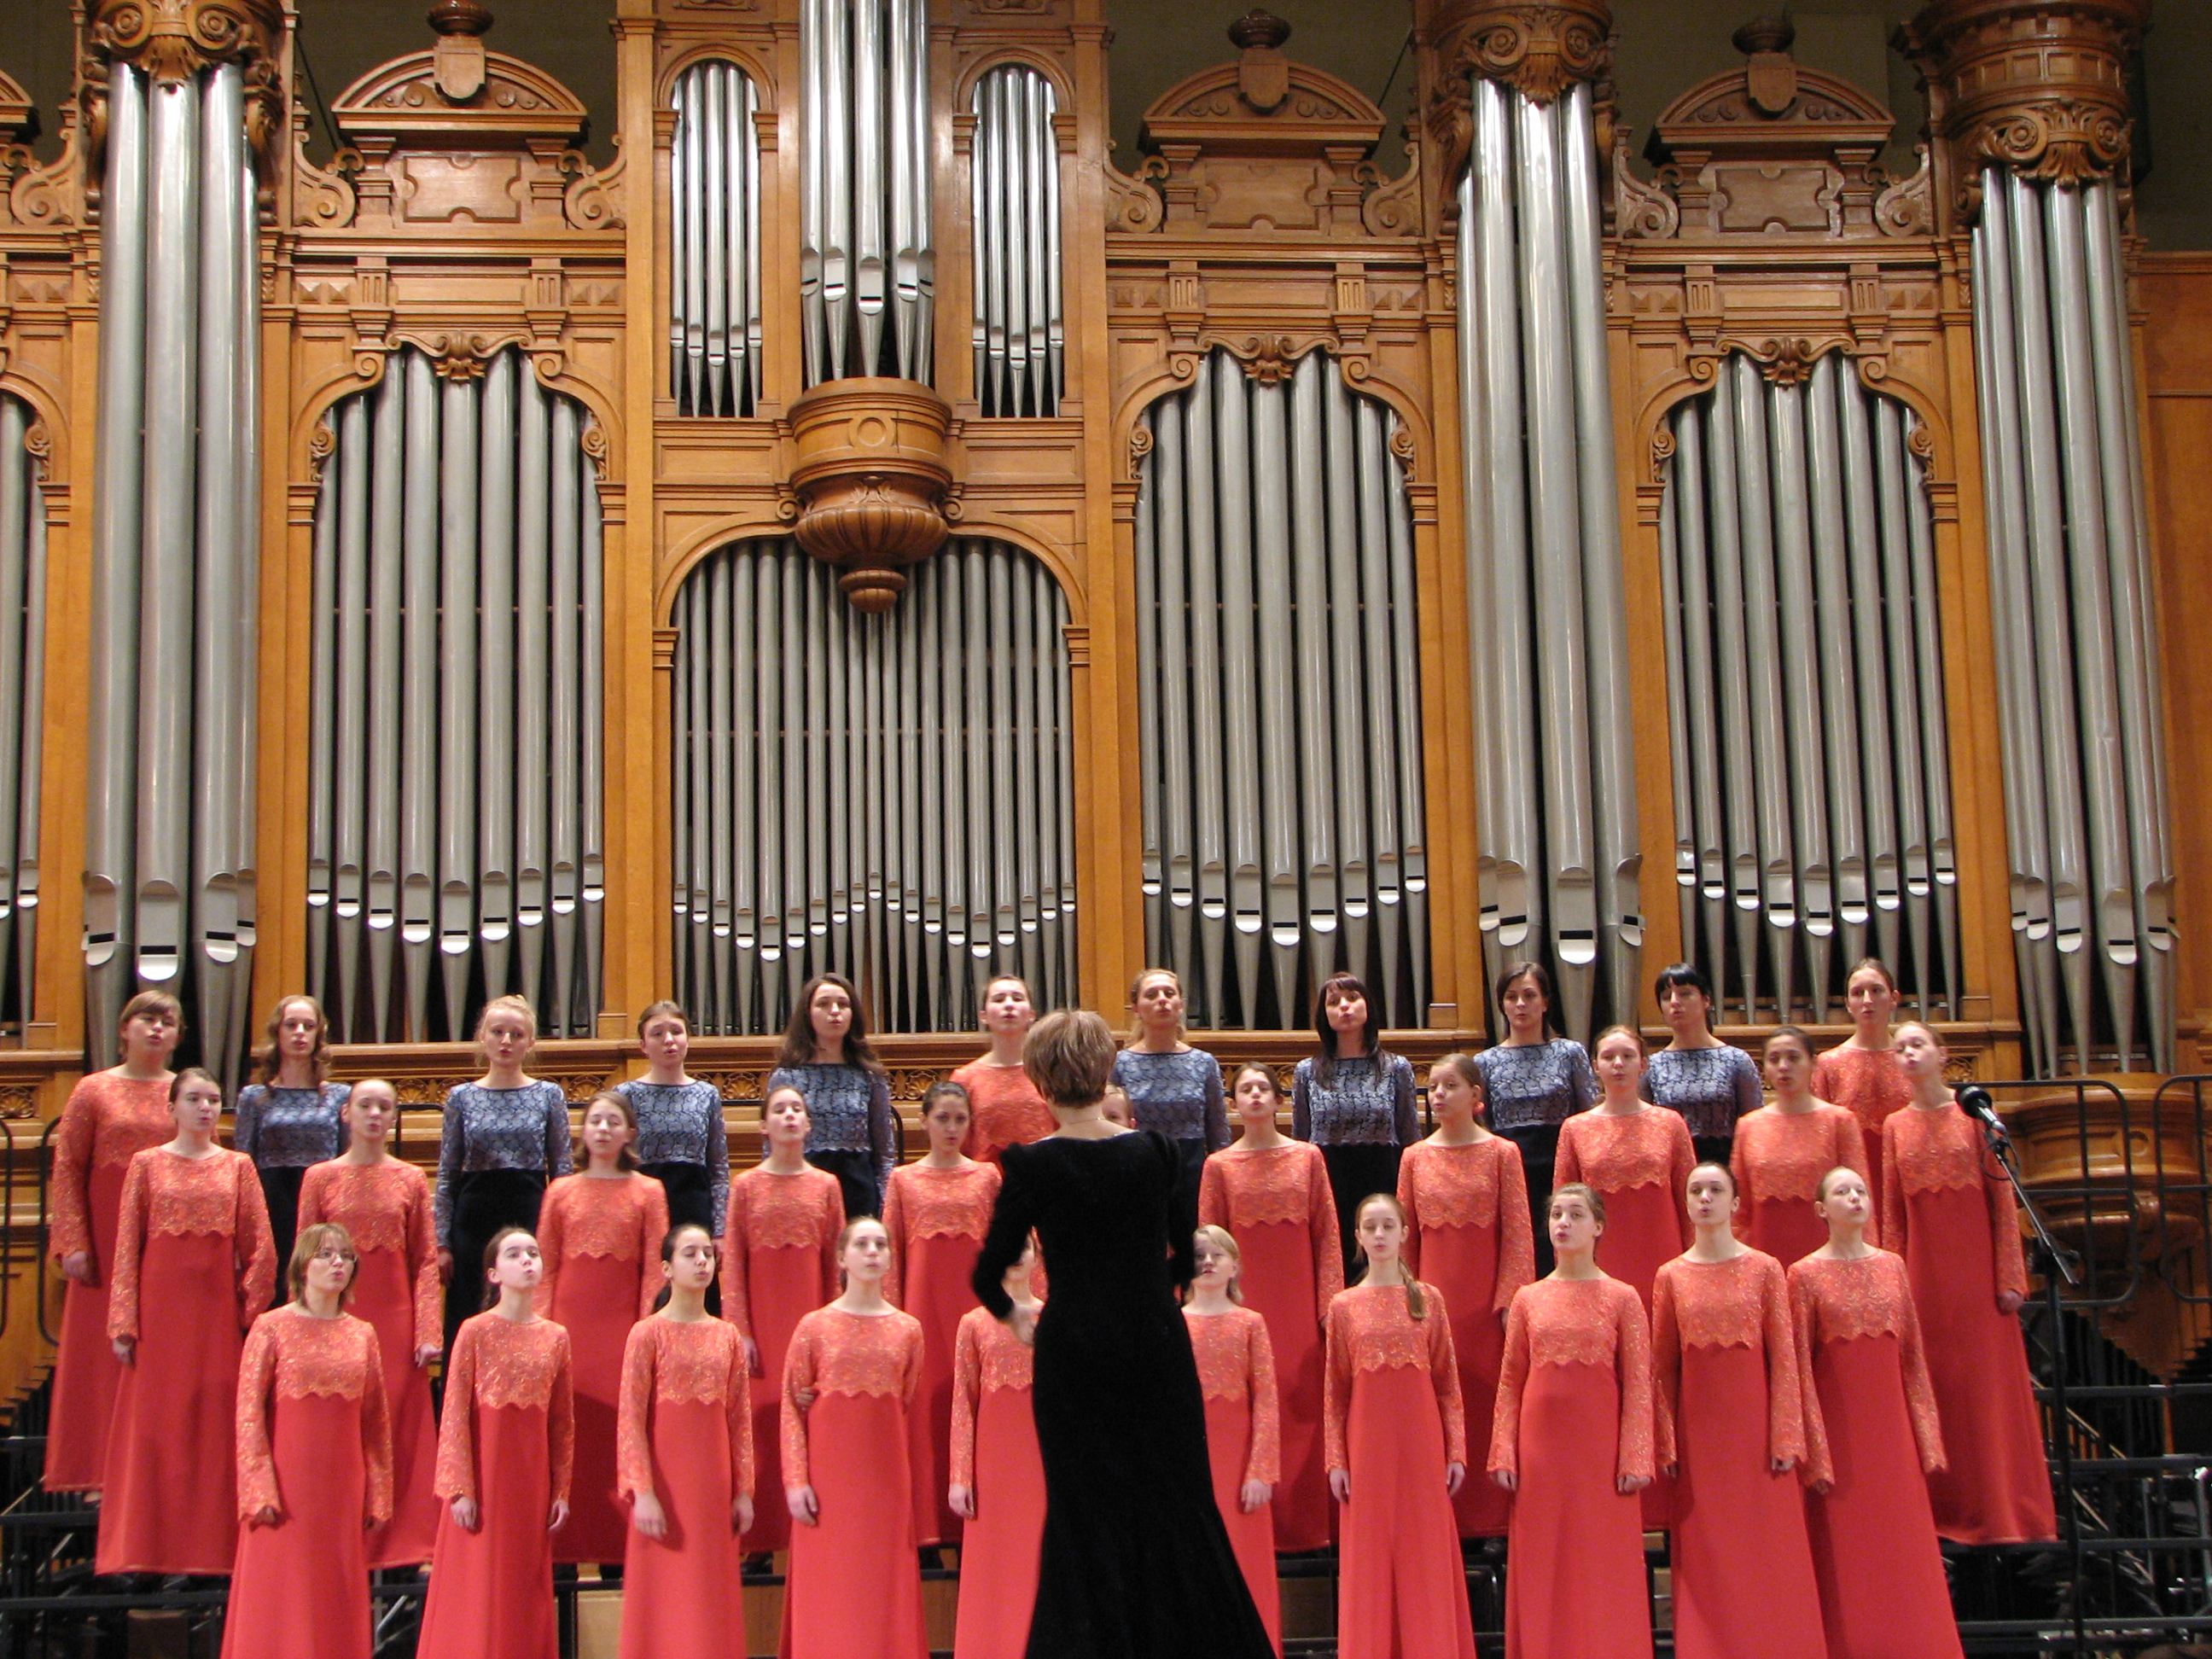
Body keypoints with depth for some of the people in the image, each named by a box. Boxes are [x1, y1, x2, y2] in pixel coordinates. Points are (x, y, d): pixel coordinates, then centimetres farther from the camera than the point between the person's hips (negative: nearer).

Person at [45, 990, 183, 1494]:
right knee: (104, 1350, 0)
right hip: (108, 1239, -1)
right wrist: (73, 1241, -8)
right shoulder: (93, 1091, 4)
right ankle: (104, 1473, 5)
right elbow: (66, 1169, 0)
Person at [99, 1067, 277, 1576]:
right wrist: (124, 1324, -4)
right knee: (154, 1424, 0)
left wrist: (248, 1311, -3)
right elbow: (126, 1248, 1)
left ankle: (214, 1544, 8)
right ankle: (151, 1549, 6)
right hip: (161, 1306, -1)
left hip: (217, 1309, 1)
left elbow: (261, 1249, 5)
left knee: (217, 1426, 1)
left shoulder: (238, 1166, 6)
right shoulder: (148, 1165, 4)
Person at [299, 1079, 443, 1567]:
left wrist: (428, 1330, -6)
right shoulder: (321, 1177, 5)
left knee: (400, 1430, 0)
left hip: (397, 1321, 0)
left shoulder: (411, 1179, 6)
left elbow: (426, 1261, 3)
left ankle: (400, 1550, 7)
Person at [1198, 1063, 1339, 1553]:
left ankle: (1309, 1525, 8)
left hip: (1300, 1303, 0)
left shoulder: (1308, 1157, 6)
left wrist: (1330, 1303, -1)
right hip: (1245, 1302, 0)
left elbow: (1327, 1234, 5)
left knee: (1305, 1403, 0)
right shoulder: (1220, 1165, 5)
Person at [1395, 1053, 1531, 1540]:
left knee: (1489, 1404, 0)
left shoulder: (1501, 1153, 0)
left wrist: (1509, 1300, -9)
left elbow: (1518, 1234, -3)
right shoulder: (1415, 1157, 7)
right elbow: (1405, 1237, 10)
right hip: (1433, 1301, 2)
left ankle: (1492, 1520, 6)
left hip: (1485, 1301, -2)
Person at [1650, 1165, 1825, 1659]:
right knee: (1706, 1560, 3)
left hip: (1754, 1427, -1)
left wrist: (1786, 1437, -8)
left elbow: (1784, 1359, -2)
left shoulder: (1765, 1270, 2)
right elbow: (1662, 1366, 5)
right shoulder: (1671, 1276, 6)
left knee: (1767, 1550, 0)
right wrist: (1666, 1443, 0)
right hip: (1697, 1433, 1)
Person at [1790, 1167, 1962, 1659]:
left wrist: (1926, 1438, 3)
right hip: (1838, 1429, -3)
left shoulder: (1892, 1267, 9)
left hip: (1892, 1427, 4)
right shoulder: (1806, 1276, -3)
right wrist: (1815, 1454, -11)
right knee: (1845, 1564, -1)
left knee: (1904, 1554, 4)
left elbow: (1913, 1357, 9)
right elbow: (1800, 1367, -5)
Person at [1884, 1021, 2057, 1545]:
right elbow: (1891, 1211, 8)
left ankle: (2002, 1510, 6)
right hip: (1924, 1271, 3)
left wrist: (2008, 1276, -9)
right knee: (1937, 1390, 4)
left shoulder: (1973, 1114, 0)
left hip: (1977, 1270, -3)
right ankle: (1948, 1511, 11)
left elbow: (2003, 1199, -3)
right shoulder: (1895, 1127, 8)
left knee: (1989, 1385, -1)